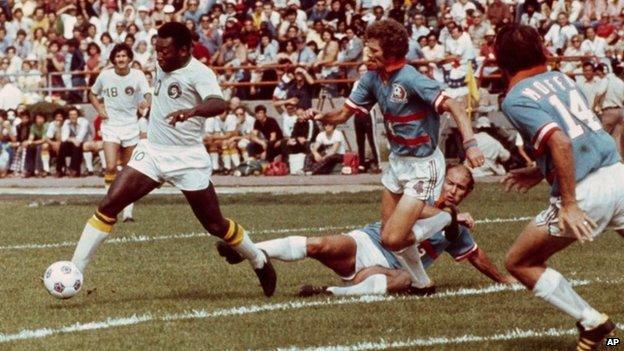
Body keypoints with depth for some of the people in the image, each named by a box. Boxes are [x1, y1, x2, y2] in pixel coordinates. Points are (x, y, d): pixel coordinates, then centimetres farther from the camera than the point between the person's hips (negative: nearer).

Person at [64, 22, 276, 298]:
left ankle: (260, 262, 29)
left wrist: (192, 110, -55)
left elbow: (218, 104, -37)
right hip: (152, 151, 5)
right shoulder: (162, 66, 6)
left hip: (188, 158, -5)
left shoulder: (199, 73, -16)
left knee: (215, 225, 3)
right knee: (108, 206, -11)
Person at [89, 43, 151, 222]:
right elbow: (92, 94, 14)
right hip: (110, 125, 0)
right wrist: (100, 109, -3)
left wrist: (146, 102, -45)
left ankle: (128, 212, 12)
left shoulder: (137, 75, -7)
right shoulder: (105, 75, -3)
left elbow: (148, 94, -22)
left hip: (130, 125, 0)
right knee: (111, 167, -17)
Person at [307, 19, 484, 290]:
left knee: (393, 239, -14)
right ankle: (420, 281, 32)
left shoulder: (409, 79, -25)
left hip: (422, 166, -8)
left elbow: (451, 106, -28)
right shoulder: (372, 78, -2)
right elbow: (344, 114, 4)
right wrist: (322, 116, -17)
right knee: (389, 233, 12)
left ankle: (445, 219, 11)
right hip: (397, 160, 8)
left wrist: (470, 143, -40)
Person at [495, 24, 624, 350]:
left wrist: (569, 204, -20)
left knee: (518, 262, 11)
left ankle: (591, 322, 8)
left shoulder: (516, 99, -5)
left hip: (587, 191, -6)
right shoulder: (560, 78, 16)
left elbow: (561, 142, -20)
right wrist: (539, 173, 31)